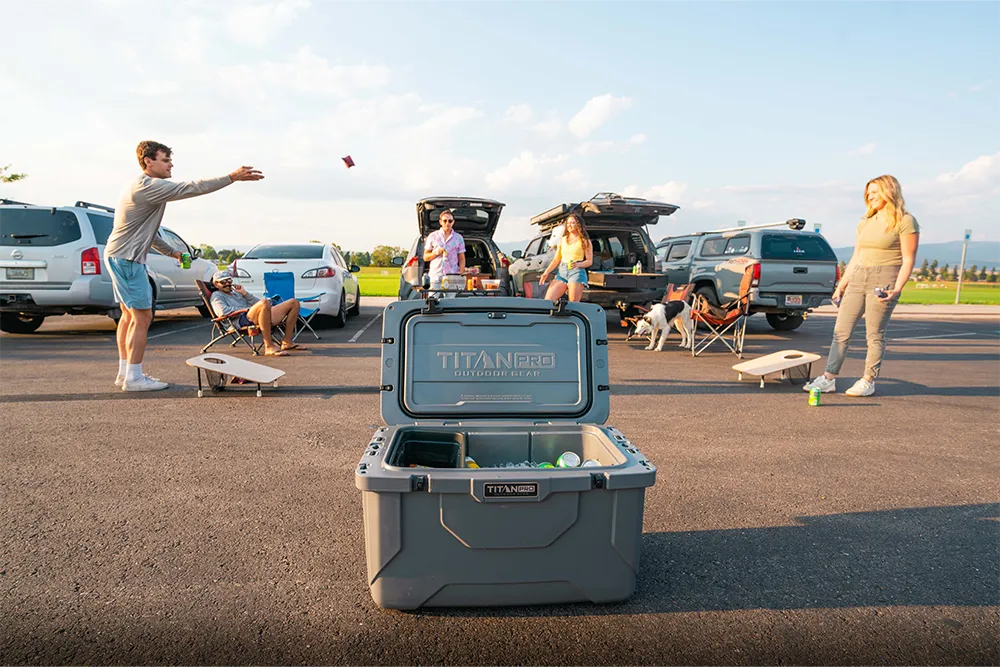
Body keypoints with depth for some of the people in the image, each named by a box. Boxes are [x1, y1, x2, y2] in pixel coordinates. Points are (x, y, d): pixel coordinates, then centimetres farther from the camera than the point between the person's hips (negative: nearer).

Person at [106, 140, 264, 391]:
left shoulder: (143, 187, 17)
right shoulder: (148, 186, -16)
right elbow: (191, 188, -23)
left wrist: (171, 251, 22)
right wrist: (232, 177, -24)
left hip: (119, 257, 11)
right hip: (127, 258, -11)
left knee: (129, 316, 14)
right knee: (142, 317, -7)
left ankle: (125, 372, 21)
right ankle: (134, 378, -2)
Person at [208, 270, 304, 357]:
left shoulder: (236, 292, 38)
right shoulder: (217, 295, 18)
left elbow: (257, 303, 26)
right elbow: (223, 312, -5)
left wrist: (245, 293, 13)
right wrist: (246, 309, -5)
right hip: (242, 320, -8)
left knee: (294, 302, 2)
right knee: (264, 302, -41)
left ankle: (287, 342, -4)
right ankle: (269, 347, -42)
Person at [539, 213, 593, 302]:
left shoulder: (585, 241, 7)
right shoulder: (562, 240, 19)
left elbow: (590, 261, 4)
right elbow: (556, 259, 18)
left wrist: (578, 264, -16)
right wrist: (546, 272, 4)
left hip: (577, 272, -5)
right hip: (562, 272, 5)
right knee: (548, 300, -9)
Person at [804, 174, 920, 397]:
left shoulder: (905, 222, -3)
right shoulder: (865, 222, 17)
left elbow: (908, 259, -7)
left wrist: (897, 289, -18)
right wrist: (842, 284, 15)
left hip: (883, 281, -6)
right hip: (857, 278, 7)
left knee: (875, 335, -1)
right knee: (841, 331, 3)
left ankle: (868, 381, 9)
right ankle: (829, 378, 6)